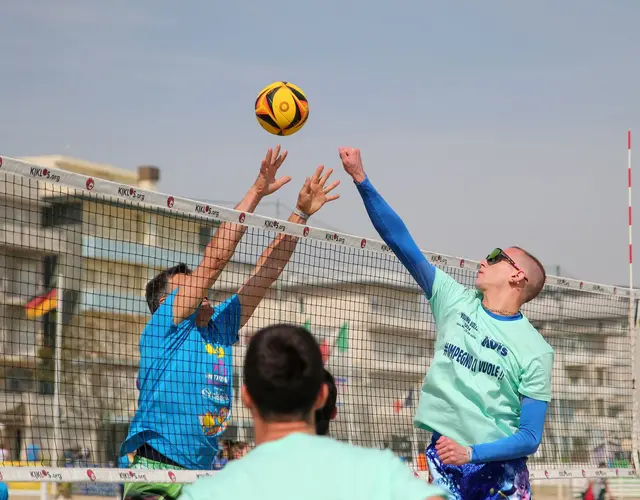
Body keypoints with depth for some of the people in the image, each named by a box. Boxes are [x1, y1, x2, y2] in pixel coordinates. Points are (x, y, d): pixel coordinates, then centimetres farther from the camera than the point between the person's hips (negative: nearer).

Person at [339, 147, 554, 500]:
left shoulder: (536, 352, -6)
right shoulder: (455, 301, 3)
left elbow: (531, 437, -8)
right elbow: (401, 241, -1)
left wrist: (472, 452, -23)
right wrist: (361, 180, -8)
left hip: (500, 469, -2)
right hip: (444, 461, 2)